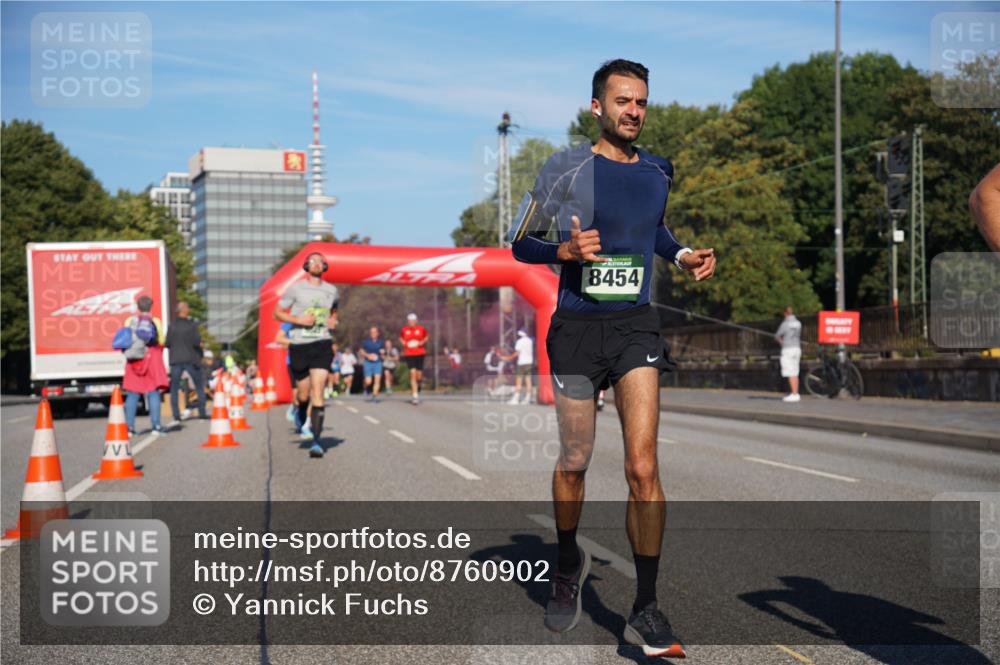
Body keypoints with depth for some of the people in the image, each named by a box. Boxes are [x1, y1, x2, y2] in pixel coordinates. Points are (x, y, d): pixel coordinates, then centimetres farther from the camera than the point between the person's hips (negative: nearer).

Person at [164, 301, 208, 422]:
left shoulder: (172, 326, -1)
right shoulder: (192, 325, -7)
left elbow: (167, 344, -2)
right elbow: (197, 342, -15)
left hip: (176, 360, 1)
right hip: (191, 359, -1)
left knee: (174, 388, 6)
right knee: (199, 386, 11)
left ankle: (176, 414, -3)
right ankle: (202, 412, 9)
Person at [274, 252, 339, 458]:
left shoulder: (332, 291, 10)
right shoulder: (295, 289, 1)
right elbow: (277, 313, 3)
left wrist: (333, 321, 6)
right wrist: (299, 320, -12)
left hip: (322, 345, 1)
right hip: (299, 346, -1)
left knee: (317, 393, -12)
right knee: (303, 395, 7)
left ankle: (316, 442, -14)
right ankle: (302, 422, 43)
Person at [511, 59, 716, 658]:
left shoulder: (658, 172, 9)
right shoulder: (565, 170, -3)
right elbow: (522, 243, 1)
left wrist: (683, 255, 10)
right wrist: (565, 250, -18)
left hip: (636, 325, 2)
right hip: (578, 327, -2)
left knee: (643, 468, -10)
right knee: (574, 463, 9)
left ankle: (646, 611, -1)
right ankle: (569, 564, 38)